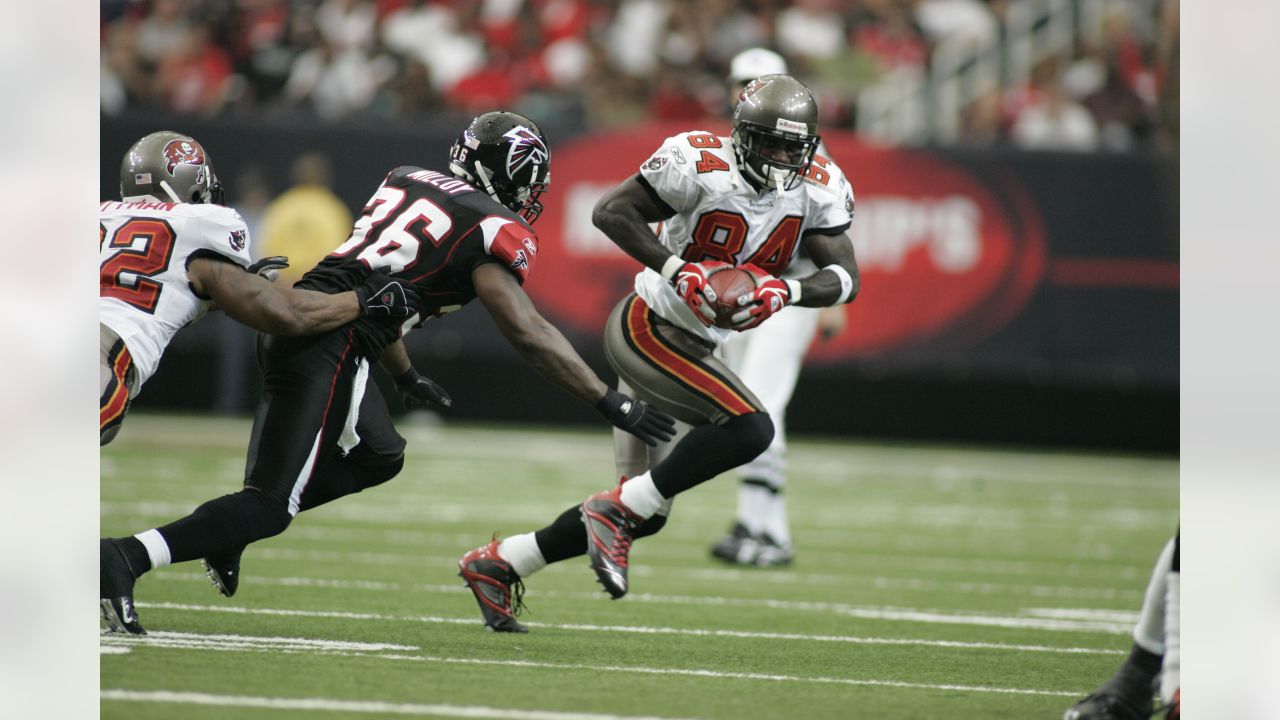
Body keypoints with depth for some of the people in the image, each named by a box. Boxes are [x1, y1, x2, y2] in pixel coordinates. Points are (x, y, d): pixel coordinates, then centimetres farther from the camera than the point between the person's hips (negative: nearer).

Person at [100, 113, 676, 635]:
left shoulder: (407, 181, 22)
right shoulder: (495, 231, -1)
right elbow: (527, 333, -7)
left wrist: (406, 378, 44)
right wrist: (611, 404, -3)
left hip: (292, 316, 8)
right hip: (326, 348, -8)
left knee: (377, 457, 25)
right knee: (272, 505, -8)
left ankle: (227, 531, 15)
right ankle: (127, 558, -23)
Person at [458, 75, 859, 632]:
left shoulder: (818, 189, -3)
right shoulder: (701, 164, -19)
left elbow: (845, 279, -6)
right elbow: (610, 212, -18)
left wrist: (784, 291, -25)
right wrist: (679, 270, -28)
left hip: (694, 349, 8)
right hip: (648, 330, -8)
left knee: (645, 513, 11)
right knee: (750, 430, -27)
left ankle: (496, 564, 23)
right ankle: (615, 509, -17)